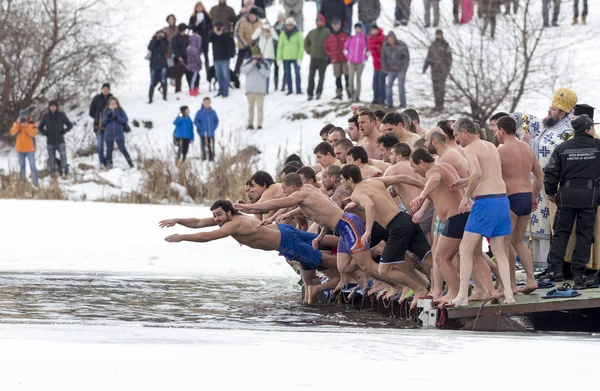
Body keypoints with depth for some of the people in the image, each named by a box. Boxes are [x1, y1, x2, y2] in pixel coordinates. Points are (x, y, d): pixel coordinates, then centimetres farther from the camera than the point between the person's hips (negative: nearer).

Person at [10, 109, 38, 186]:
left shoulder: (32, 124, -5)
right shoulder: (17, 124, 3)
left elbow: (34, 133, -20)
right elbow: (12, 132, -12)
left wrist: (26, 126, -25)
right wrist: (18, 124, -21)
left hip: (30, 149, -3)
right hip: (20, 149, 3)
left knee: (32, 166, -6)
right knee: (22, 166, 11)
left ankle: (35, 183, -5)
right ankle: (22, 182, 19)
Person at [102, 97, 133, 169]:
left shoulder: (120, 110, 2)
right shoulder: (106, 111, 7)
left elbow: (125, 120, -4)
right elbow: (103, 122, 3)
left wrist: (117, 118, -19)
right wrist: (108, 117, -15)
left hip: (119, 134, -2)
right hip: (109, 134, 2)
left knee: (122, 149, -7)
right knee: (109, 150, 5)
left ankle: (130, 163, 3)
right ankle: (109, 164, 13)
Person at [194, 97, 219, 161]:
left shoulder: (213, 112, 5)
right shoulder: (200, 112, -4)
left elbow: (216, 121, 15)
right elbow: (196, 121, -4)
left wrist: (213, 128, 1)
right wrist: (201, 129, -11)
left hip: (211, 134, 3)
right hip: (203, 134, -3)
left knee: (211, 148, 4)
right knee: (204, 147, -3)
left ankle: (212, 160, 9)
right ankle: (204, 160, 0)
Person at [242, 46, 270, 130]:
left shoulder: (264, 63, 5)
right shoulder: (248, 62, 9)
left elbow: (267, 74, -5)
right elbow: (243, 70, -6)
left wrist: (260, 68, -16)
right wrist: (252, 64, -16)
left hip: (260, 89, -2)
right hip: (250, 89, 2)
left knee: (260, 107, -4)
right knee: (251, 107, 5)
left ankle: (259, 124, -3)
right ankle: (250, 123, 8)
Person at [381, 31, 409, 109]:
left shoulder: (402, 46, -10)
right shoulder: (386, 47, -3)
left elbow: (407, 57, -4)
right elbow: (383, 59, 5)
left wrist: (404, 68, -10)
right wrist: (385, 69, -1)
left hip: (401, 70, -3)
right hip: (391, 70, 3)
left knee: (401, 86, -6)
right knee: (388, 86, -7)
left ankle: (403, 104, 4)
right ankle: (389, 104, 0)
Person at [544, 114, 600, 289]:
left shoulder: (562, 148, -1)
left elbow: (551, 173, 0)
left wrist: (551, 192, 13)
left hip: (566, 196, 1)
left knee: (561, 232, 9)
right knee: (584, 235, 4)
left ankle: (555, 269, 0)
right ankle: (579, 274, 2)